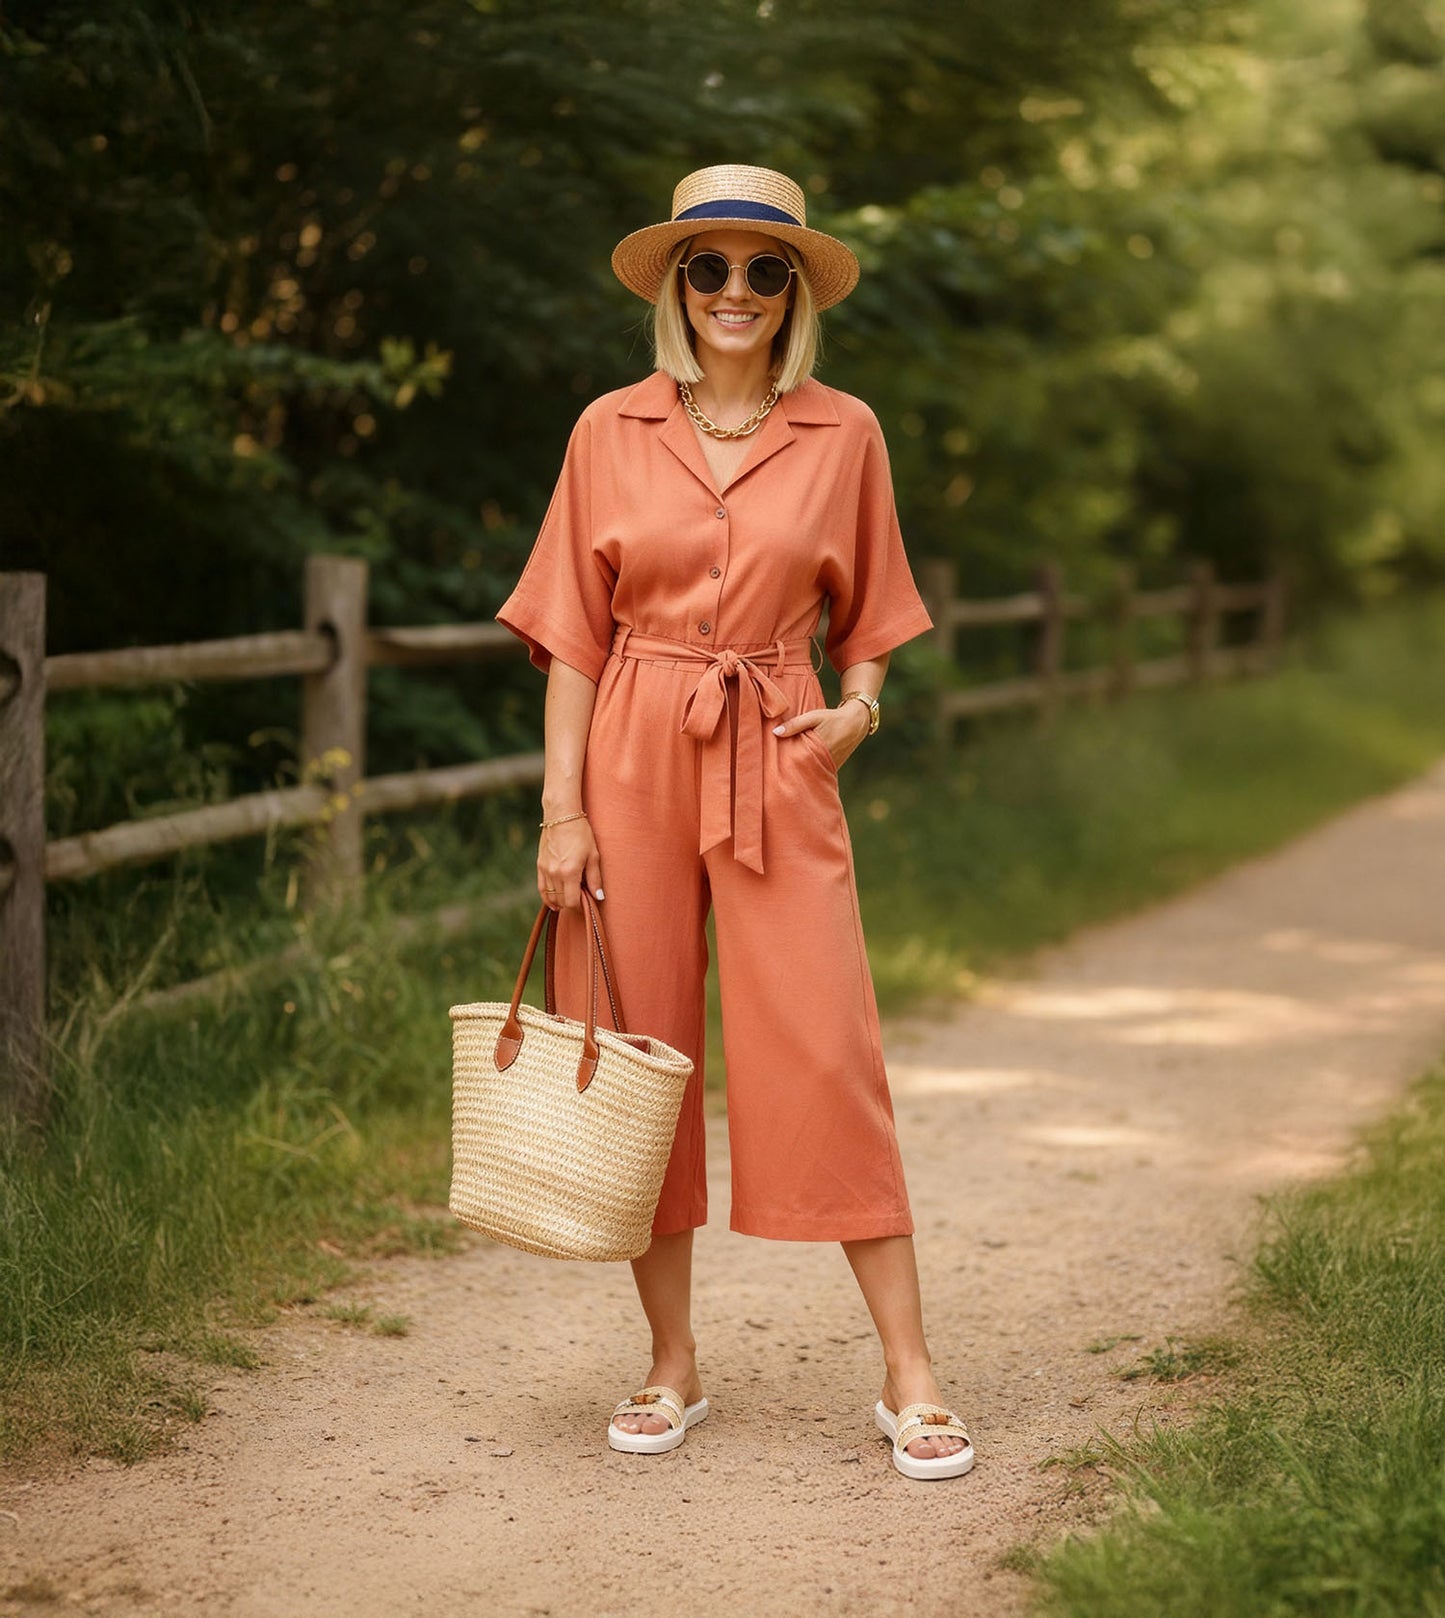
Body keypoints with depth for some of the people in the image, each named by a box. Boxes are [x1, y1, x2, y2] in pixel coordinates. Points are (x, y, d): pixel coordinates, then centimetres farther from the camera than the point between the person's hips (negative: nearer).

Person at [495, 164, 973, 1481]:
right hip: (632, 761, 1)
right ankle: (674, 1367, 17)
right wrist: (562, 808, -2)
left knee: (826, 1053, -7)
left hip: (777, 769, -1)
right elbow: (573, 632, 5)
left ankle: (910, 1379, 1)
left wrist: (858, 708, -5)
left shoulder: (844, 434, 5)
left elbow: (866, 618, 15)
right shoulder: (612, 432, 5)